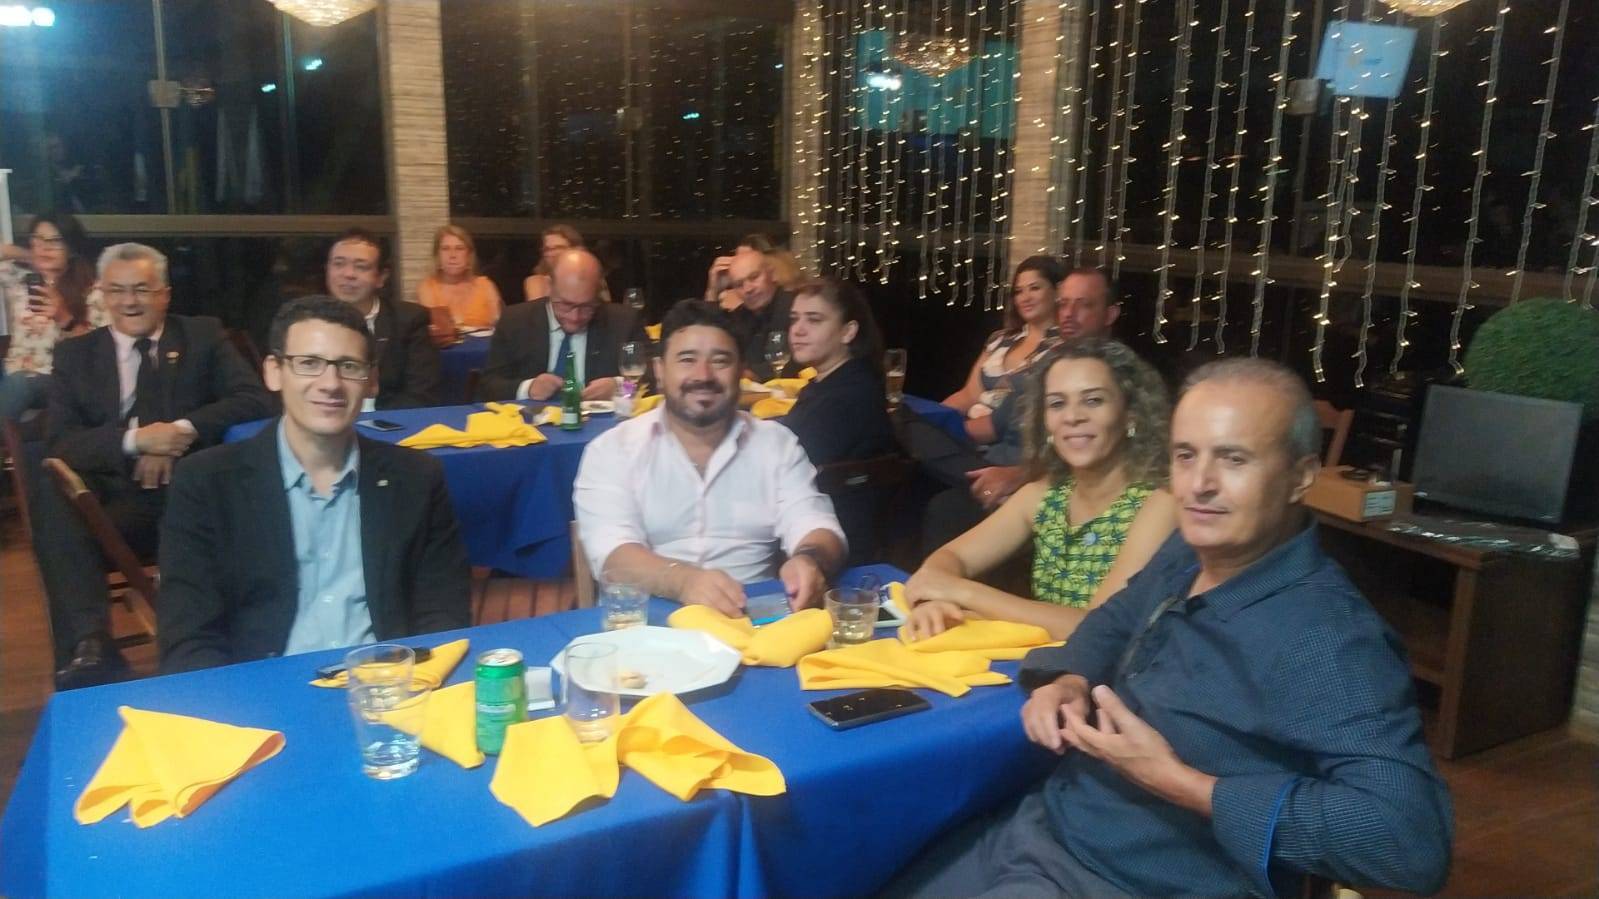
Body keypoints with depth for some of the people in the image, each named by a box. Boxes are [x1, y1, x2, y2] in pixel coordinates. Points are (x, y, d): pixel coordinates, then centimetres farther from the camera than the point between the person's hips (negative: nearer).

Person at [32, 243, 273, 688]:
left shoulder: (203, 336, 13)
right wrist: (134, 440, -16)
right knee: (54, 504, -31)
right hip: (113, 496, 2)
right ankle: (88, 647, -34)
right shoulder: (74, 353, 16)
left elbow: (256, 400, 1)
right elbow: (60, 441, 4)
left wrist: (183, 430, -14)